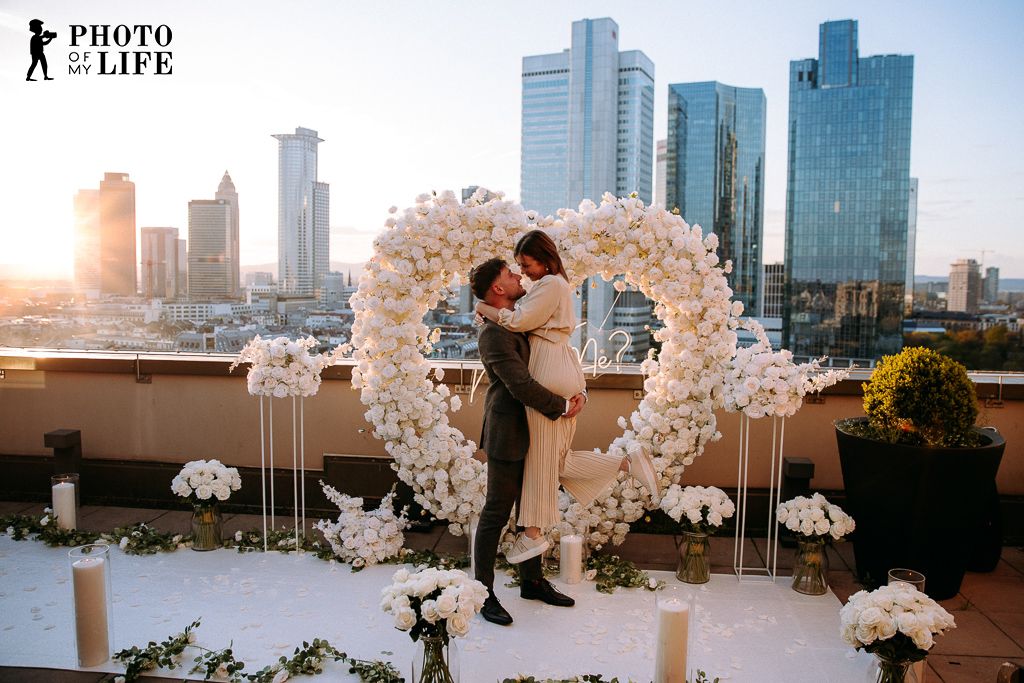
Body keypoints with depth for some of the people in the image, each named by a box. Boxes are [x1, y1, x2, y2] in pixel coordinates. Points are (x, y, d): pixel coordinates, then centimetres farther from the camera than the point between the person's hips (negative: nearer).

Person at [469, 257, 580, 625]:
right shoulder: (494, 333, -18)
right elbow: (521, 384, -24)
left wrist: (578, 393, 0)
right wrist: (561, 407, -14)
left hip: (532, 433, 9)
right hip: (508, 435, -9)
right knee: (496, 513, 1)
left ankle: (532, 581, 31)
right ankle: (483, 592, 13)